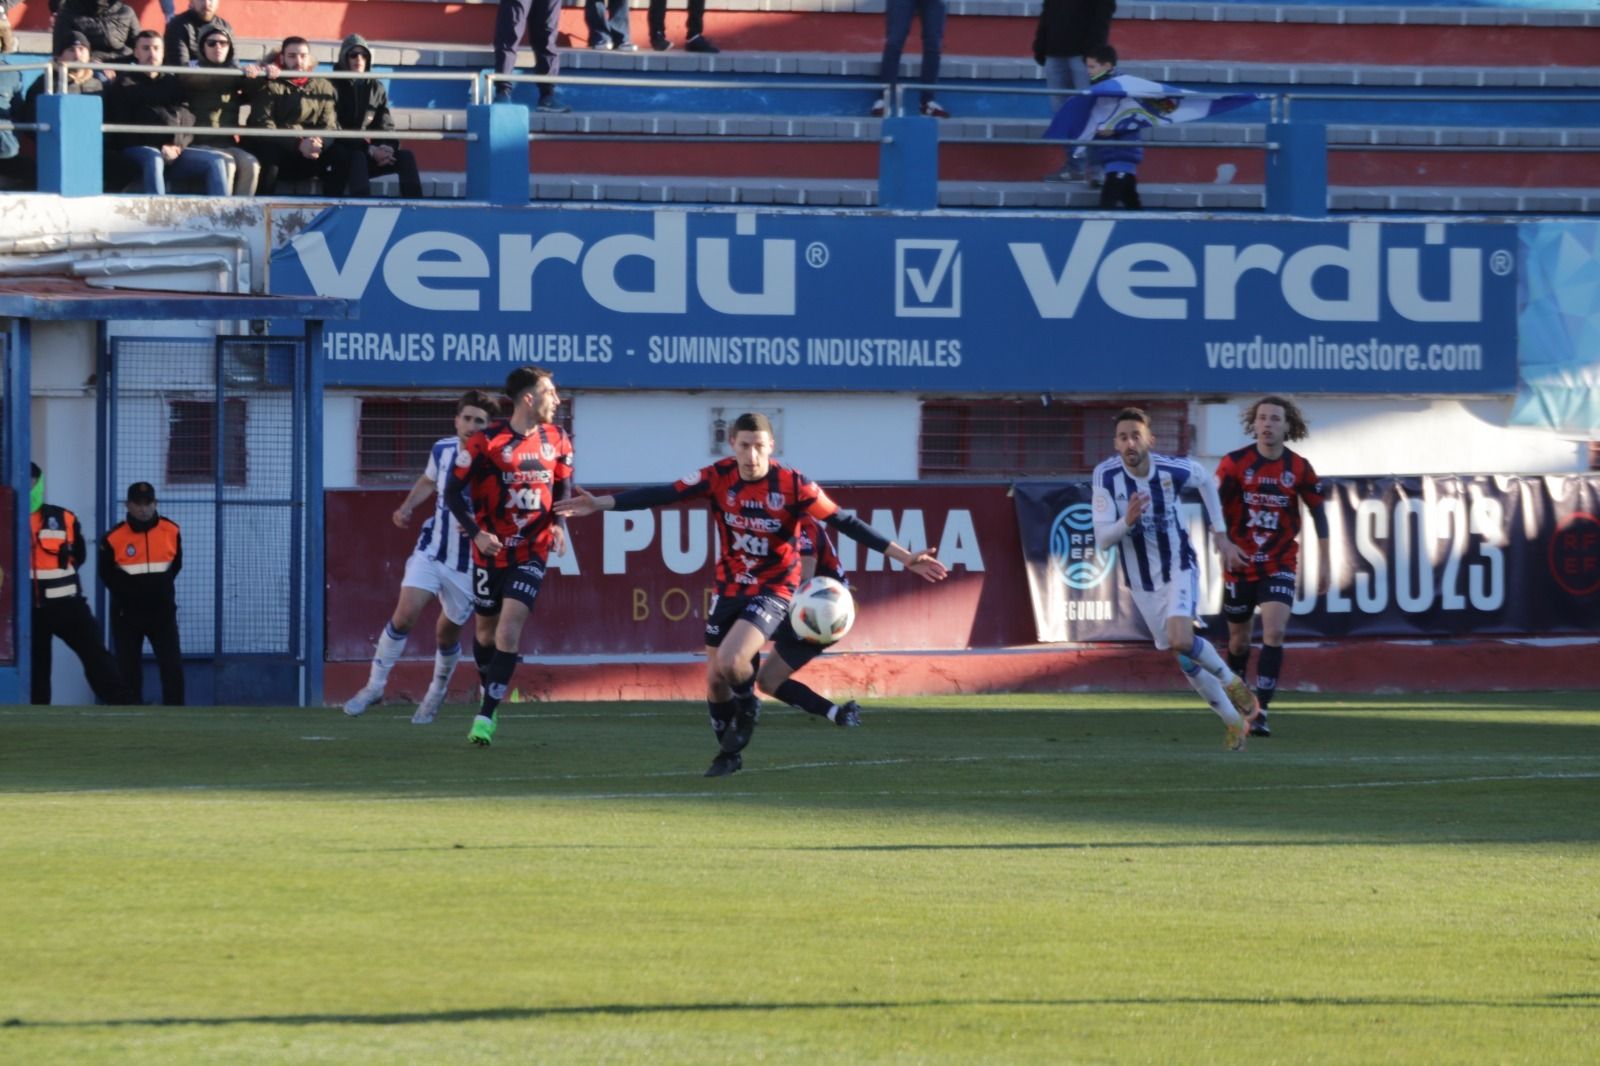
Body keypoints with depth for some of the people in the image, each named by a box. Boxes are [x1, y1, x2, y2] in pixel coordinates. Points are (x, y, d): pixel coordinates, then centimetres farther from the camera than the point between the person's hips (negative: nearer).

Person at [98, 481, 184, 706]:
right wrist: (125, 594, -2)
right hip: (127, 612, -1)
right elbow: (106, 573, 1)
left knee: (172, 666, -5)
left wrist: (160, 585, 4)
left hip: (162, 611, 1)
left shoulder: (171, 531, -4)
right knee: (128, 668, 3)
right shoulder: (114, 538, -12)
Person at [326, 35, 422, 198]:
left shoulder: (376, 88, 11)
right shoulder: (334, 87, -7)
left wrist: (386, 147, -18)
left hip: (371, 154, 6)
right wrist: (370, 149, -25)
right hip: (340, 157, -6)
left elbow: (386, 126, 9)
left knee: (405, 157, -17)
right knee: (358, 157, -38)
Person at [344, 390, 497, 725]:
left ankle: (437, 692, 37)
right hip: (431, 551, 2)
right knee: (405, 613, -15)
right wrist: (407, 507, 4)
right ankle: (375, 685, -1)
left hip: (469, 563, -2)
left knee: (447, 634, 9)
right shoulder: (442, 450, -2)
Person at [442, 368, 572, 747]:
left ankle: (486, 717, -11)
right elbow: (453, 492, -8)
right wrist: (476, 533, -20)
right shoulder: (487, 442, -13)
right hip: (491, 551, -1)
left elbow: (563, 486, 13)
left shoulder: (555, 441, 0)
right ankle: (488, 689, 41)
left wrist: (558, 524, -5)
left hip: (531, 553, 1)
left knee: (509, 629, -13)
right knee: (487, 630, 12)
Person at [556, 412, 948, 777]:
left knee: (730, 661, -25)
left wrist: (905, 557, -21)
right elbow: (662, 494, -7)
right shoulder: (718, 477, -10)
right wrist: (601, 504, -12)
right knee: (714, 680, 7)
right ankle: (728, 754, 30)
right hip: (729, 588, 4)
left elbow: (845, 523, -17)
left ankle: (748, 707, 9)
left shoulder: (794, 486, -18)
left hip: (773, 591, -4)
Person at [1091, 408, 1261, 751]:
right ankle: (1235, 721, 28)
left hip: (1178, 568, -2)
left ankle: (1230, 681, 4)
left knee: (1181, 642, -25)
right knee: (1186, 662, 9)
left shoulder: (1172, 471, -18)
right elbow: (1102, 540, -19)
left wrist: (1220, 534, 10)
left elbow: (1205, 480, 7)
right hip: (1142, 581, 2)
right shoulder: (1106, 476, -18)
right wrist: (1127, 522, -40)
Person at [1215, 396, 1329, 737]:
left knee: (1274, 632, -19)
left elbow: (1317, 513, 5)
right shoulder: (1235, 463, -7)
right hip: (1240, 565, 1)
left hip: (1280, 565, -1)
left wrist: (1324, 563, 4)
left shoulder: (1299, 468, -4)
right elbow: (1216, 508, -7)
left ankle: (1261, 710, -18)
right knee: (1239, 639, 12)